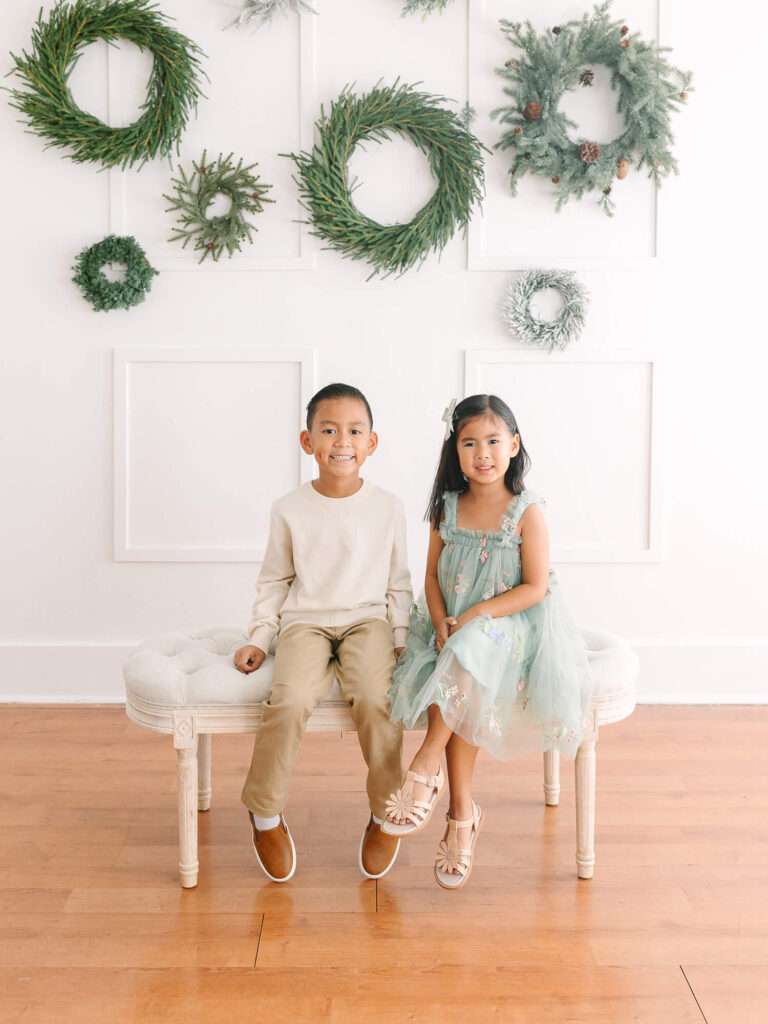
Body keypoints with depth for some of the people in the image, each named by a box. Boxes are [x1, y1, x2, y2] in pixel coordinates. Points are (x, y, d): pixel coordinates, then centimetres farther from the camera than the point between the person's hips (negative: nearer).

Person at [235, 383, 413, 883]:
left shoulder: (388, 507, 4)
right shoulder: (290, 509, 3)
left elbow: (398, 584, 11)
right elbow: (274, 582, 13)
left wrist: (401, 639, 1)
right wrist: (260, 637, 5)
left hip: (367, 621, 0)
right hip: (305, 622, 0)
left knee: (376, 699, -28)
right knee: (290, 700, -28)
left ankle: (385, 814, -5)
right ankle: (266, 813, -4)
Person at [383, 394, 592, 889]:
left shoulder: (526, 513, -7)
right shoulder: (447, 508, 5)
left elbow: (535, 587, -10)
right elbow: (433, 576, 7)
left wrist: (476, 615, -18)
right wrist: (442, 623, -11)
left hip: (508, 626, -3)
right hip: (453, 630, 3)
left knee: (467, 663, -34)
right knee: (458, 691, -25)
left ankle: (425, 770, -22)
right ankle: (462, 813, -14)